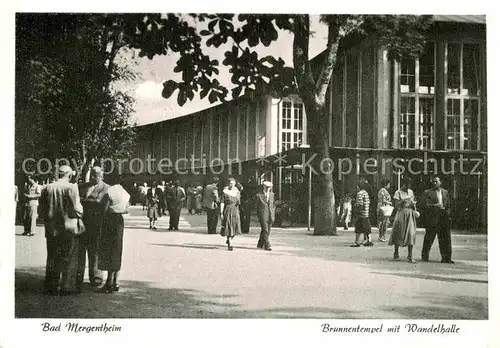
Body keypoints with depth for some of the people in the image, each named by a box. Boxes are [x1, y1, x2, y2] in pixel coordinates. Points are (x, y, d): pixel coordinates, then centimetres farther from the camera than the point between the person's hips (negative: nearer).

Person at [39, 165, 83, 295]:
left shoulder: (47, 188, 3)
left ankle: (50, 286, 16)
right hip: (68, 228, -4)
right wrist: (80, 213, 7)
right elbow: (77, 209, -14)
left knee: (52, 259, 13)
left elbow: (41, 210, 7)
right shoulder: (71, 187, -11)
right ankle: (68, 286, 5)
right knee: (69, 259, 5)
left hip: (51, 230, 5)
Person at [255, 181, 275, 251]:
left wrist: (273, 213, 11)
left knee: (267, 231, 9)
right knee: (265, 230, -13)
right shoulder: (259, 195, -3)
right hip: (263, 215, -5)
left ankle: (260, 244, 22)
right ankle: (267, 245, -13)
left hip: (270, 215, 5)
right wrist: (258, 215, 2)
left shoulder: (272, 194, 11)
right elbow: (257, 206, 4)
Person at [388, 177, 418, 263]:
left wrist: (413, 204, 3)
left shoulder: (411, 191, 14)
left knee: (411, 234, -6)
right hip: (401, 214, -4)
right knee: (398, 234, 4)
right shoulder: (398, 193, -3)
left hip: (410, 214, 4)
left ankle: (410, 256, -7)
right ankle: (396, 253, 24)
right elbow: (396, 205, -10)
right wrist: (402, 201, -25)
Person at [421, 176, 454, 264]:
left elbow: (448, 205, 19)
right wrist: (435, 206, -22)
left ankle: (446, 258, 9)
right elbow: (426, 205, -7)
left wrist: (447, 214, 5)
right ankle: (425, 256, 10)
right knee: (429, 238, -2)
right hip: (432, 219, -4)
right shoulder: (427, 193, 2)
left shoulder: (445, 192, 16)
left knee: (445, 238, 3)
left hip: (444, 218, 4)